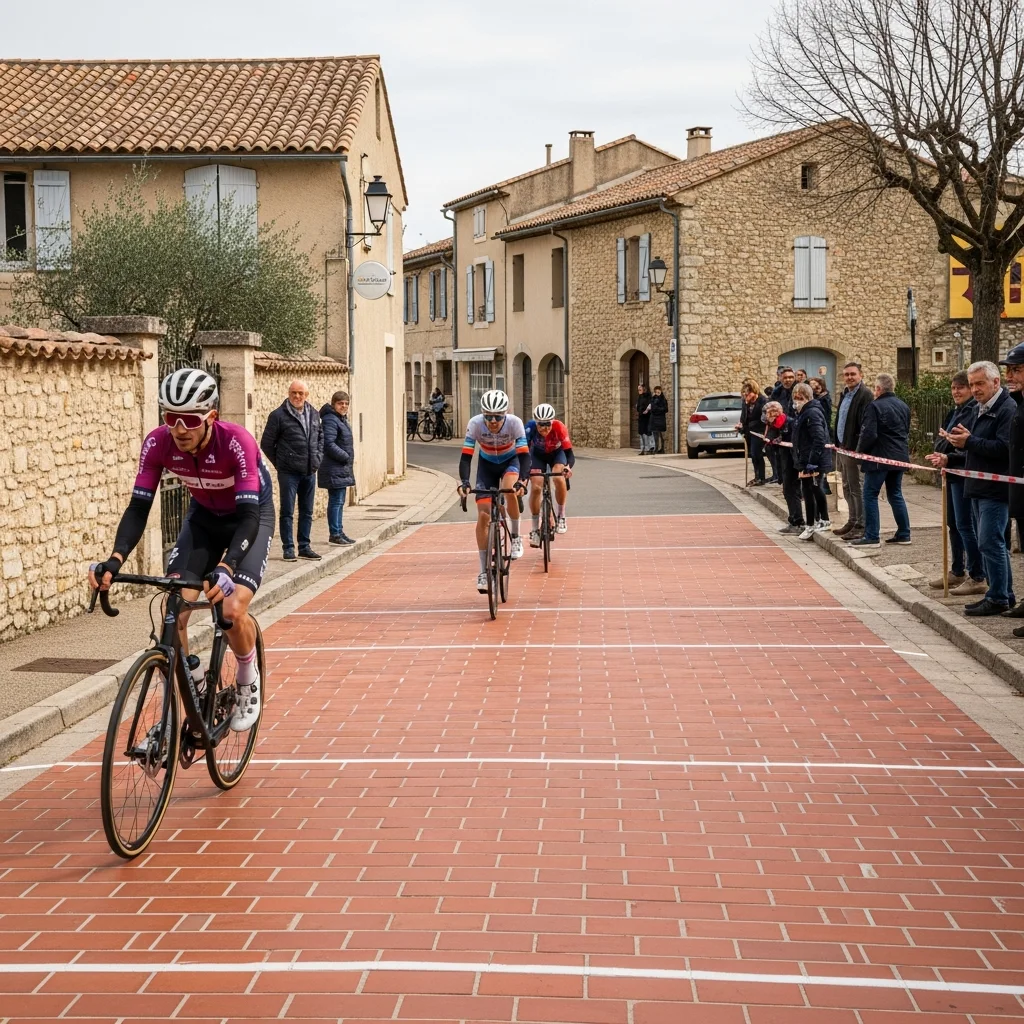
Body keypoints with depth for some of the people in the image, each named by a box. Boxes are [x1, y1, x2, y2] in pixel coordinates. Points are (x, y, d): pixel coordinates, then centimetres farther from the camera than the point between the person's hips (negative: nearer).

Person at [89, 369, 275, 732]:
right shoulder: (158, 443, -25)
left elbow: (249, 515, -40)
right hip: (204, 516, 4)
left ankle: (248, 683, 9)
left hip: (251, 515, -4)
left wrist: (226, 568, -56)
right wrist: (116, 559, -41)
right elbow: (138, 507, -24)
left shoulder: (237, 442, -36)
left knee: (233, 610, -22)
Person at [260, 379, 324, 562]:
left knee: (307, 512, 11)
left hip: (309, 472, 5)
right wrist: (279, 463, -2)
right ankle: (288, 548, 6)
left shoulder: (313, 414, 9)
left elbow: (320, 436, 24)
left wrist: (318, 457, 12)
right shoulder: (278, 415, -7)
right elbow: (266, 443, -3)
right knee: (287, 512, 0)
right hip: (289, 473, -5)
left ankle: (304, 547, 19)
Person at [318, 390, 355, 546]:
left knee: (339, 501, 14)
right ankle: (335, 534, -3)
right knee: (336, 501, -7)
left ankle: (339, 532, 19)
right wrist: (346, 457, -16)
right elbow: (329, 444, -22)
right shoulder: (330, 420, -15)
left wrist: (348, 458, 9)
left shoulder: (341, 419, 17)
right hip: (333, 469, -10)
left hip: (342, 469, 10)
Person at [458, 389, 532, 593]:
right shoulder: (475, 424, -29)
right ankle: (483, 571, -1)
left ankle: (515, 536, -11)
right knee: (483, 516, -9)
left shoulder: (515, 423, -31)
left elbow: (524, 455, -34)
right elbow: (466, 457, -30)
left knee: (510, 490, -36)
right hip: (487, 464, 1)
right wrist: (464, 482, -46)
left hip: (510, 461, -1)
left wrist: (522, 482, -51)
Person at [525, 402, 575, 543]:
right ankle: (535, 529, -1)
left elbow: (569, 452, -35)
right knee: (535, 487, -15)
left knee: (558, 478, -29)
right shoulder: (531, 427, -34)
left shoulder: (559, 427, -35)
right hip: (538, 454, 1)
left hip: (556, 453, -1)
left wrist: (568, 467, -56)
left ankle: (560, 516, -9)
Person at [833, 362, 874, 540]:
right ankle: (852, 521, 26)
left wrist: (857, 448, -23)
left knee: (857, 488, -5)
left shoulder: (865, 394, -14)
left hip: (854, 449, -10)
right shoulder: (845, 394, 16)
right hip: (842, 448, 10)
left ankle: (861, 525, -1)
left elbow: (865, 424, -20)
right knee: (847, 487, 16)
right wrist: (837, 443, 15)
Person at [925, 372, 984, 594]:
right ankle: (957, 572, 26)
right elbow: (942, 441, 22)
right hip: (951, 474, 10)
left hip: (964, 474, -10)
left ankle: (977, 578, -3)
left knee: (965, 525, -8)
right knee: (953, 524, 16)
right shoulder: (954, 412, 15)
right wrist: (939, 454, 3)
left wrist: (949, 458, -25)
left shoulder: (976, 412, -15)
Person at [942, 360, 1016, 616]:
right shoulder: (983, 410, 17)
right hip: (980, 488, 10)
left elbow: (1004, 448, -24)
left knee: (990, 542, -9)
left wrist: (970, 441, -19)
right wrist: (961, 441, 3)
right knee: (992, 543, 14)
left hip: (995, 489, -10)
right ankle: (1005, 595, 21)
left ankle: (997, 598, -3)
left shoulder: (1007, 410, -15)